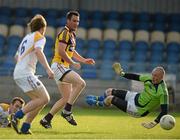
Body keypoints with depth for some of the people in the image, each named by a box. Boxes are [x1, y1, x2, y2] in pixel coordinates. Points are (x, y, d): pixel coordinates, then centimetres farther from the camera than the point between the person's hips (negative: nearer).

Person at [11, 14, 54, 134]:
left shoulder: (27, 37, 24)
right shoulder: (39, 37, -1)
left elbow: (17, 56, 33)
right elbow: (38, 51, -22)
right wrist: (48, 69, -29)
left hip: (18, 74, 9)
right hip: (26, 73, -9)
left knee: (39, 100, 11)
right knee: (44, 98, -12)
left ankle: (25, 127, 1)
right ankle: (17, 116, -19)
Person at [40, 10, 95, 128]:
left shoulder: (72, 34, 19)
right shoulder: (65, 33, -12)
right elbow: (61, 51, -22)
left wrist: (84, 60, 20)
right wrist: (73, 63, -17)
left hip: (64, 68, 10)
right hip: (59, 65, -10)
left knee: (66, 98, 9)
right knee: (81, 83, -24)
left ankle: (46, 119, 14)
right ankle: (67, 111, -20)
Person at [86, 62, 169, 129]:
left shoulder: (163, 92, -31)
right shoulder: (149, 78, -10)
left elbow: (164, 111, -31)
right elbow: (136, 77, 8)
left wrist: (154, 123, -40)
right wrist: (122, 74, 9)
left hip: (138, 110, -7)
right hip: (136, 97, 7)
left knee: (110, 99, -9)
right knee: (109, 91, 10)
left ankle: (98, 103, 29)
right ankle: (98, 98, 48)